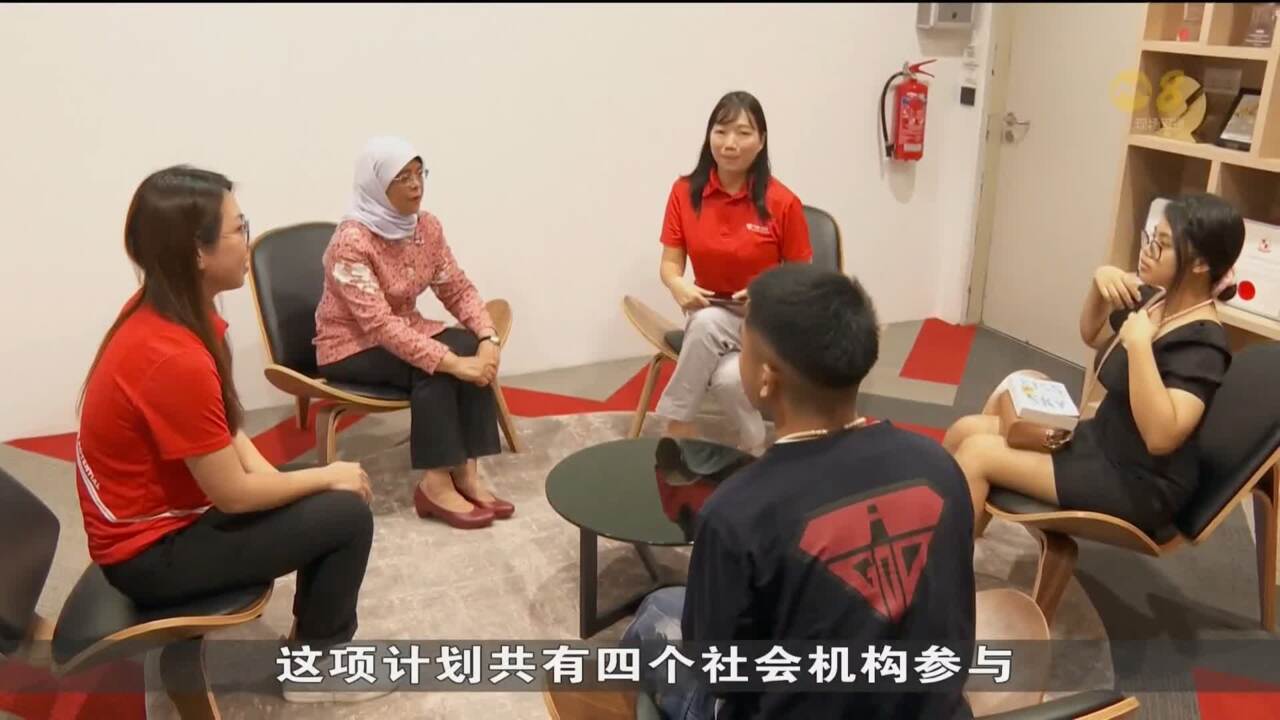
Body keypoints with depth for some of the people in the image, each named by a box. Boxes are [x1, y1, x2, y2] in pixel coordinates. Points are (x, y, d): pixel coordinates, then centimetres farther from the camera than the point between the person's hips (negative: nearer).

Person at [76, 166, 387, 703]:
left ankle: (313, 634, 25)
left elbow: (224, 425, 4)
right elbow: (233, 493, -24)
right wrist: (330, 476, -11)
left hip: (159, 510, 9)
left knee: (326, 494, 10)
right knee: (347, 514, -10)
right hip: (150, 551, -9)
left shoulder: (160, 312, -3)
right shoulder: (174, 358, -32)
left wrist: (272, 476, -9)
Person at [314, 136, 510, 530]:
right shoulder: (352, 241, -25)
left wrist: (489, 337, -21)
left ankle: (465, 472, -18)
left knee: (471, 348, -21)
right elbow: (379, 324, -32)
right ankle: (436, 484, -23)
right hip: (350, 346, -6)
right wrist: (451, 362, -37)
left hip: (403, 330, 6)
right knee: (434, 367, -30)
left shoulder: (426, 226, -4)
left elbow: (458, 289, -2)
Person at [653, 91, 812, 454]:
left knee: (729, 378, -35)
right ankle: (754, 445, -10)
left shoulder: (782, 202, -12)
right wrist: (679, 286, -25)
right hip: (711, 315, 3)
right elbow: (670, 264, -2)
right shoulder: (685, 192, -5)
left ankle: (676, 425, -5)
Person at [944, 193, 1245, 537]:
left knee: (976, 452, -16)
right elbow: (1092, 336, 21)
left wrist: (1139, 344, -35)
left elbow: (1161, 436, -34)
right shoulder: (1157, 303, 2)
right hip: (1101, 443, 9)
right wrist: (1100, 282, 2)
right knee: (966, 431, -1)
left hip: (1140, 484, -9)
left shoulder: (1202, 343, -22)